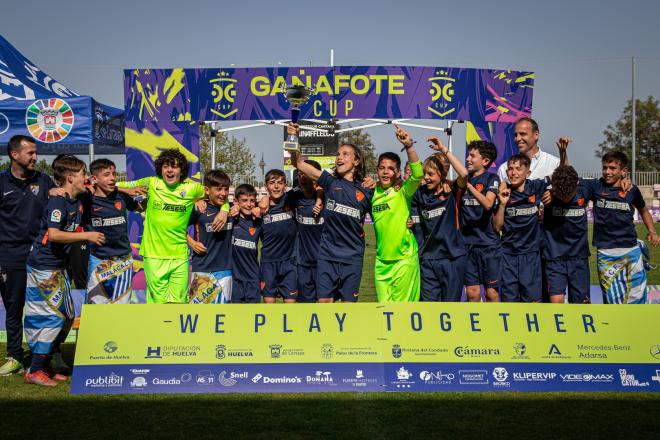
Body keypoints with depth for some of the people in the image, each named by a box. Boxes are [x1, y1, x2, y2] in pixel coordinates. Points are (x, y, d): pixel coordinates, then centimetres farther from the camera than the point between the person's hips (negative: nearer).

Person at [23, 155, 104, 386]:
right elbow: (53, 235, -27)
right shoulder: (57, 201, -17)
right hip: (43, 267, -9)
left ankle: (45, 365, 21)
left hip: (59, 267, 9)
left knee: (67, 316, 11)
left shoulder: (78, 202, 9)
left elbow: (74, 230, 23)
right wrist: (87, 235, -21)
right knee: (51, 316, -9)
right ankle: (35, 371, -1)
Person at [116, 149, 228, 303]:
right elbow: (120, 185, 18)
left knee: (178, 302, 4)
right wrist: (128, 190, -2)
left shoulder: (192, 188, 1)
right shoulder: (151, 184, 2)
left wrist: (224, 210, -2)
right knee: (158, 301, 2)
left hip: (180, 256, 1)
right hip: (154, 254, -1)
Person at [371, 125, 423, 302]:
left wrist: (408, 146, -38)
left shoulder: (403, 192, -9)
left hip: (404, 258, -5)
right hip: (381, 259, 5)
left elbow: (418, 174, -28)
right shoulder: (373, 193, 5)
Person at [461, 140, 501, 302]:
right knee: (472, 292, 3)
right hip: (467, 242, 4)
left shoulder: (492, 179, -2)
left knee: (491, 292, 1)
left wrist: (469, 186, -26)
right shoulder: (465, 178, 13)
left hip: (488, 242, -4)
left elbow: (488, 204, -19)